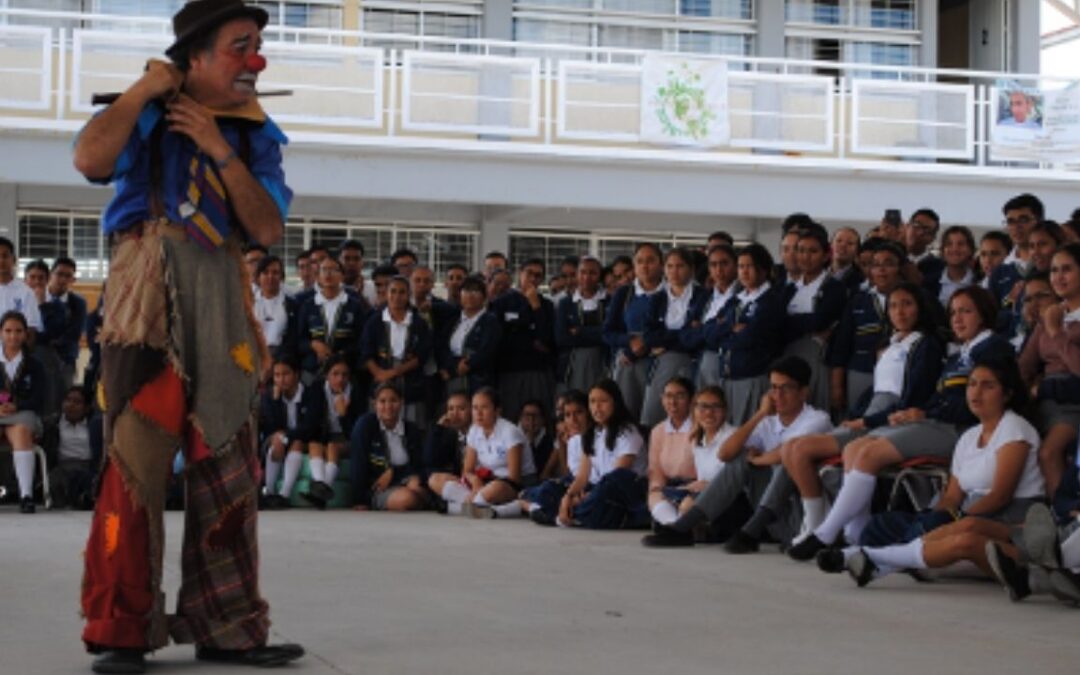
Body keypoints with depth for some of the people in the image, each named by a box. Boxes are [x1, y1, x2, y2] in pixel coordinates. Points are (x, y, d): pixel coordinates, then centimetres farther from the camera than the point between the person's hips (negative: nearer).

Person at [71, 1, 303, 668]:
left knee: (229, 466, 6)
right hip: (150, 292, -5)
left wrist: (221, 151, -7)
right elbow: (90, 159, -20)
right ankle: (120, 632, -3)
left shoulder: (255, 135, 13)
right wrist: (144, 88, -12)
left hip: (220, 299, 5)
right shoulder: (150, 113, 0)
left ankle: (228, 628, 15)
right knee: (139, 458, -9)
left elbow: (269, 229, 1)